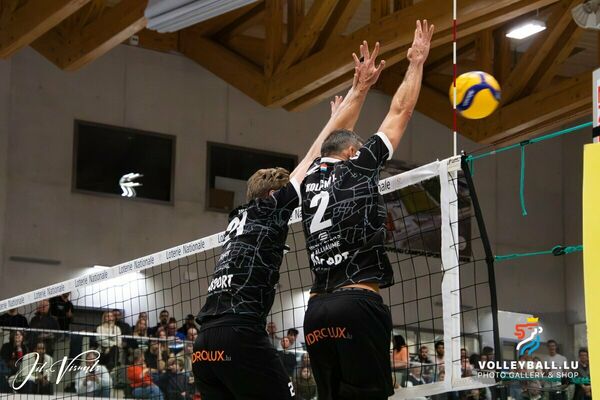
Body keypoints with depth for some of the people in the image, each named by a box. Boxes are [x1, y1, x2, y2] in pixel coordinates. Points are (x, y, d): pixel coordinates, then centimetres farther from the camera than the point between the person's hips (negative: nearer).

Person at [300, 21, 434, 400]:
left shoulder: (312, 178, 18)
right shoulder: (358, 169, 5)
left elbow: (339, 133, 37)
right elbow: (400, 113, 13)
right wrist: (417, 62, 24)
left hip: (317, 309, 6)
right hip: (358, 303, -6)